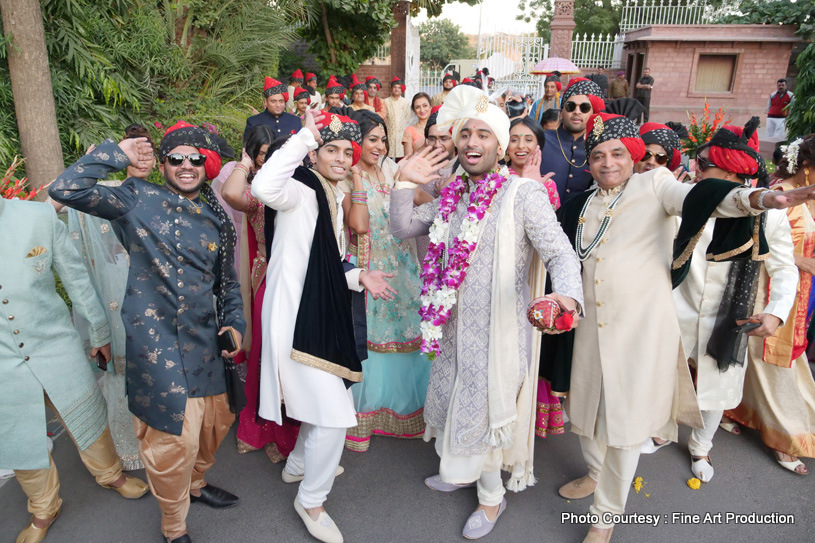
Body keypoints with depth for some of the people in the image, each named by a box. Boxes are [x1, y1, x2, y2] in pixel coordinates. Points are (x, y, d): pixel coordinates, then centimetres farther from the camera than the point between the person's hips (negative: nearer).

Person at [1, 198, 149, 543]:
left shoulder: (38, 217, -10)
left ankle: (109, 474, 44)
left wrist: (99, 333, 6)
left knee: (87, 420, 16)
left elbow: (76, 277, -1)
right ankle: (44, 508, 40)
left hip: (56, 349, 0)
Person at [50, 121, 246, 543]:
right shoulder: (139, 199, -1)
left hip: (205, 341, 6)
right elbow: (66, 190, -12)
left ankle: (195, 484, 48)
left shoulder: (216, 220, 11)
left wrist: (235, 322, 4)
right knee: (174, 437, -1)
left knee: (215, 421, 18)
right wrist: (117, 154, -5)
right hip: (157, 341, -5)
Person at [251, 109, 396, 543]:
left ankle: (299, 465, 49)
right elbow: (264, 187, -39)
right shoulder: (301, 190, -13)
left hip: (321, 314, 10)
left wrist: (359, 277, 3)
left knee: (325, 403, 23)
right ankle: (311, 500, 16)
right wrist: (307, 135, -31)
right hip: (295, 315, -10)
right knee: (334, 413, -7)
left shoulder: (333, 199, 15)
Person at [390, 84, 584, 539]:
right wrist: (406, 184, -3)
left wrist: (566, 296, -42)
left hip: (497, 326, -6)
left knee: (484, 407, 9)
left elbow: (561, 254, -22)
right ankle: (462, 471, 50)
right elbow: (403, 228, 11)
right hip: (453, 323, 6)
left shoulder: (524, 193, -14)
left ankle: (492, 496, 36)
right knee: (455, 399, 22)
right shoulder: (453, 196, 6)